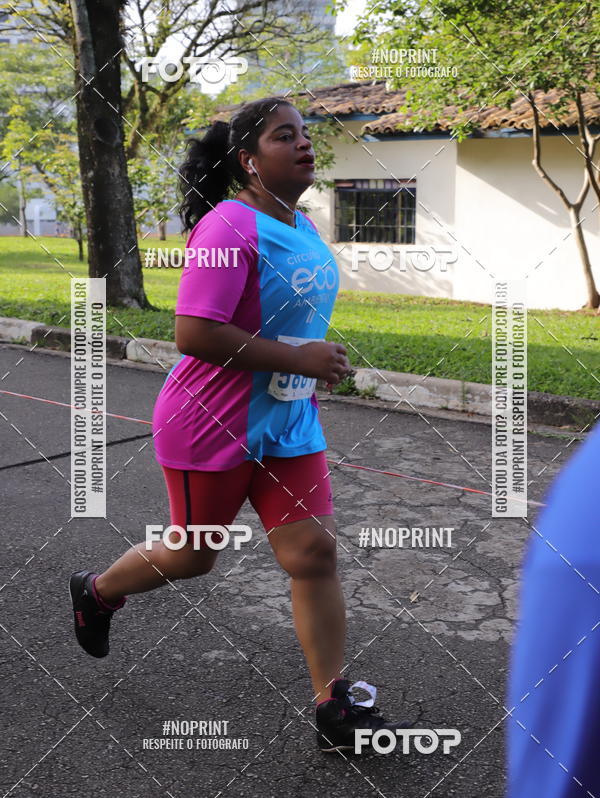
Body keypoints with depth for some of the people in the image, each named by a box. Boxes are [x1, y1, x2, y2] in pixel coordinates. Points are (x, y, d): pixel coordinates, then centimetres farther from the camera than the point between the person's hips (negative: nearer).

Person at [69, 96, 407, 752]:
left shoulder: (304, 226, 9)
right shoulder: (229, 227, -20)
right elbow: (193, 333, -28)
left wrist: (318, 362, 13)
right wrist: (301, 360, -26)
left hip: (289, 424, 7)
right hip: (211, 427, -7)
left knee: (315, 552, 1)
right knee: (192, 557, 11)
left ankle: (334, 708, 10)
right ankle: (95, 592, 42)